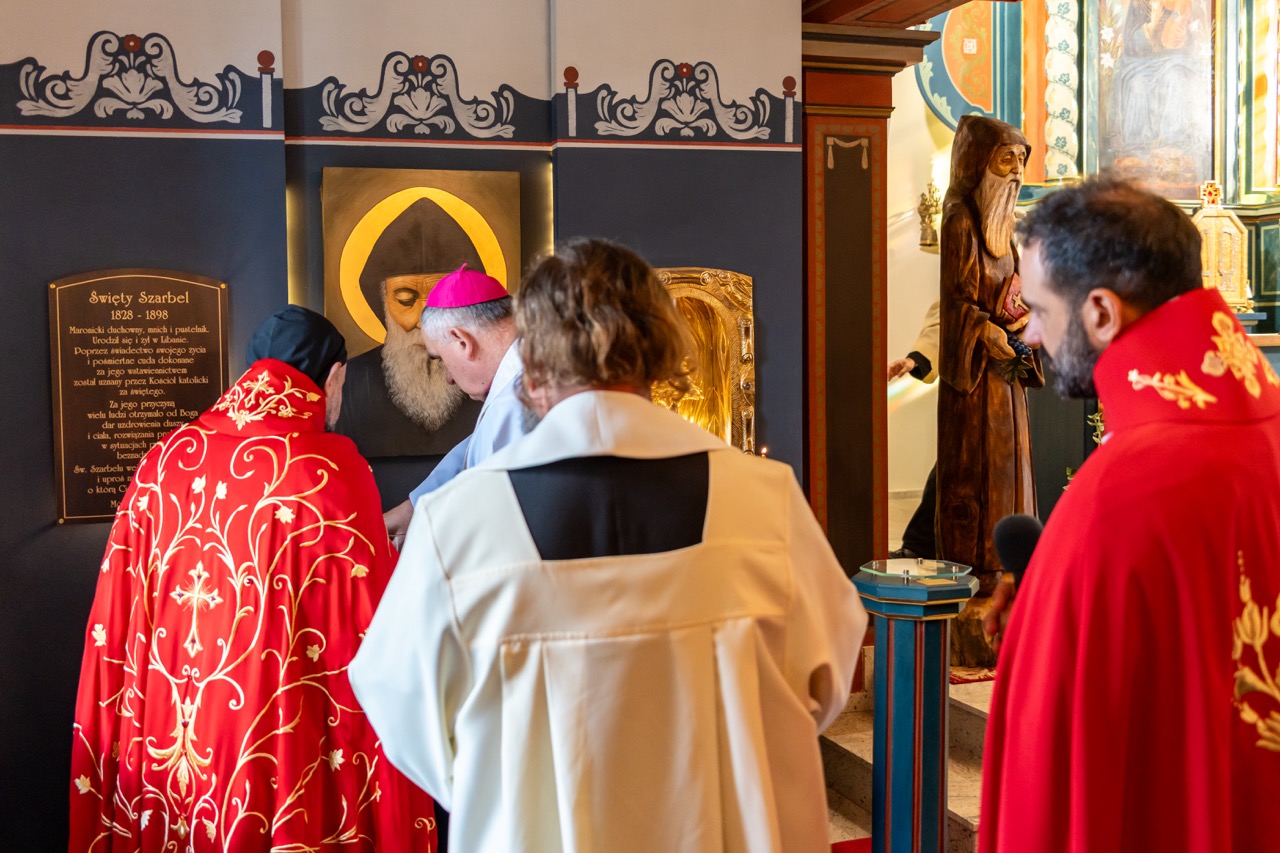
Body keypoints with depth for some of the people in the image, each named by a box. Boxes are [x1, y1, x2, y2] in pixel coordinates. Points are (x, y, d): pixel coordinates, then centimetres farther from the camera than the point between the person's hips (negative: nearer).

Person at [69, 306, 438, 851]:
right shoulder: (332, 469, -13)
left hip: (160, 750, 4)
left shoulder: (166, 460, 0)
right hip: (280, 750, -4)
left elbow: (117, 621, 4)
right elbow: (369, 628, -12)